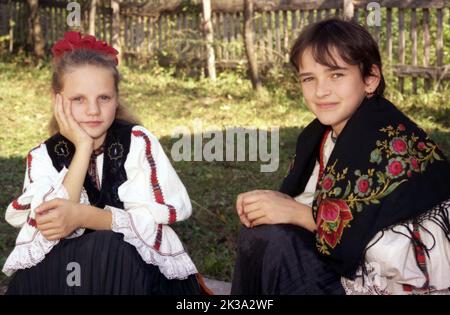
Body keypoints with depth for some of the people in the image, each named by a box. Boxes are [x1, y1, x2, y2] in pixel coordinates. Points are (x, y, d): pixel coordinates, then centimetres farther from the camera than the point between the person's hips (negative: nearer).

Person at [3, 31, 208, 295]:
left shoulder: (138, 142, -7)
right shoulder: (43, 157, -1)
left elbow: (155, 219, -15)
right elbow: (50, 229, -17)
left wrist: (83, 216, -29)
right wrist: (83, 147, -19)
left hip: (142, 270, -2)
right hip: (68, 269, 2)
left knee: (108, 246, -32)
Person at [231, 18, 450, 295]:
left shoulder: (395, 141, -22)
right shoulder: (320, 135, 2)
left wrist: (299, 213, -23)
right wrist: (274, 205, -15)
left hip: (406, 281, -7)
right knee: (261, 233, -4)